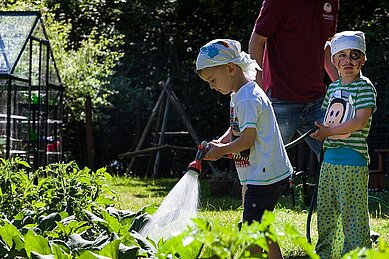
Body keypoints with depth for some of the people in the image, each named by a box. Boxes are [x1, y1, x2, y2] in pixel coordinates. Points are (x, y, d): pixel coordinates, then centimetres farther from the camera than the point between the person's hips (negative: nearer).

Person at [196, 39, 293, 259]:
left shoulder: (247, 99, -18)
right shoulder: (238, 95, 15)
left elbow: (247, 140, -21)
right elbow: (237, 129, 23)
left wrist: (221, 150, -7)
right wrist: (219, 143, 6)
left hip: (264, 177, -11)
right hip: (263, 175, 11)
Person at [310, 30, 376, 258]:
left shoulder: (365, 88, -7)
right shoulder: (333, 88, 14)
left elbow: (360, 121, -18)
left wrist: (329, 131, -14)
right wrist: (319, 132, 5)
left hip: (353, 159, -8)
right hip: (330, 158, 8)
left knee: (353, 212, -5)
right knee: (325, 210, 15)